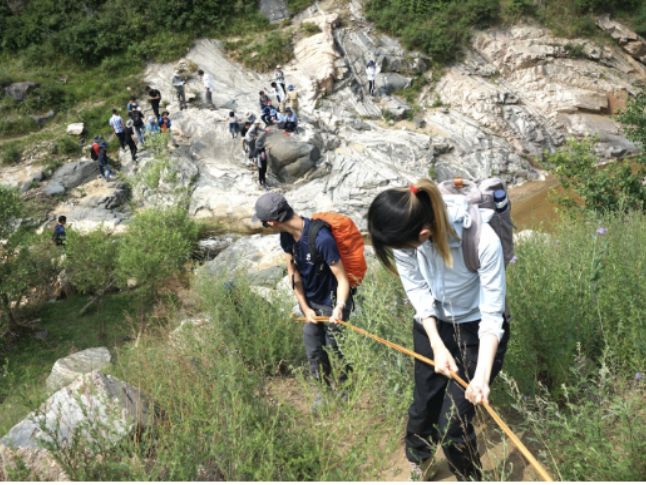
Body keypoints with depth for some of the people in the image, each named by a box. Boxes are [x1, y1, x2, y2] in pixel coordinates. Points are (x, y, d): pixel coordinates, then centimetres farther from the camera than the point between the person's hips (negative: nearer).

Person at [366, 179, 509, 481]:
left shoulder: (483, 241, -36)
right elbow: (416, 290, -12)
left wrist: (482, 376, -34)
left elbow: (492, 315, -27)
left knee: (453, 426, -3)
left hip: (477, 331, -3)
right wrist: (437, 346, -20)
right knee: (424, 405, 18)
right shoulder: (403, 231, -24)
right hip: (432, 327, 4)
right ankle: (416, 465, 49)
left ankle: (470, 477, 29)